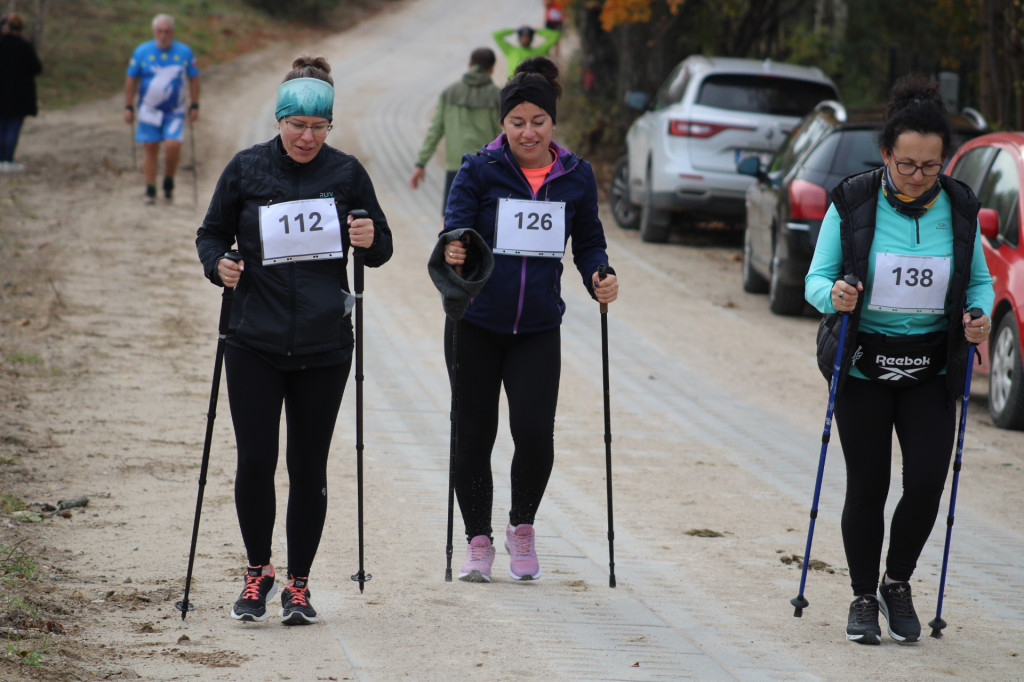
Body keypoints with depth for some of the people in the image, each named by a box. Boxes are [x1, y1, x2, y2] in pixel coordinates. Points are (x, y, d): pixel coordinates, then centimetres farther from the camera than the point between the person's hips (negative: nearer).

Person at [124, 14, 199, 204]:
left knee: (173, 145, -15)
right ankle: (150, 191, 9)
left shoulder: (184, 52, 0)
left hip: (175, 111, -1)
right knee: (150, 149, 1)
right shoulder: (141, 52, -1)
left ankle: (169, 181, 9)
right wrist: (128, 107, 2)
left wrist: (194, 106, 5)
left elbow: (193, 79, 9)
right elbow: (131, 80, 4)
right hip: (149, 110, 1)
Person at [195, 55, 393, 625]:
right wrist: (218, 264, -11)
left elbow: (381, 252, 11)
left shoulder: (346, 173, 3)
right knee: (255, 460, -6)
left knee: (309, 467, 4)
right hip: (255, 344, 0)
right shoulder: (246, 170, 1)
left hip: (324, 347, 1)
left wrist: (372, 241, -12)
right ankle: (258, 571, 14)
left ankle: (299, 584, 15)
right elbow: (212, 234, 11)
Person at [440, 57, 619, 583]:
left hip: (538, 328, 1)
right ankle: (478, 539, 21)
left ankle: (522, 526, 14)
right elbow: (455, 229, -13)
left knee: (535, 432, -11)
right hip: (476, 325, -1)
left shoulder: (576, 177, 3)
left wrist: (600, 277, -11)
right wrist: (453, 254, -36)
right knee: (474, 436, 5)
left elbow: (588, 243, 9)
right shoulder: (479, 171, -5)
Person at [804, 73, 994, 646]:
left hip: (930, 368, 2)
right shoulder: (853, 202, -9)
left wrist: (979, 314, -12)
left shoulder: (959, 207, -2)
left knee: (928, 480, -8)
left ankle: (898, 585, 16)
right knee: (868, 486, 2)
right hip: (863, 367, -2)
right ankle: (864, 598, 19)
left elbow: (981, 280, 10)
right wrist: (834, 294, -27)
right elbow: (817, 278, -4)